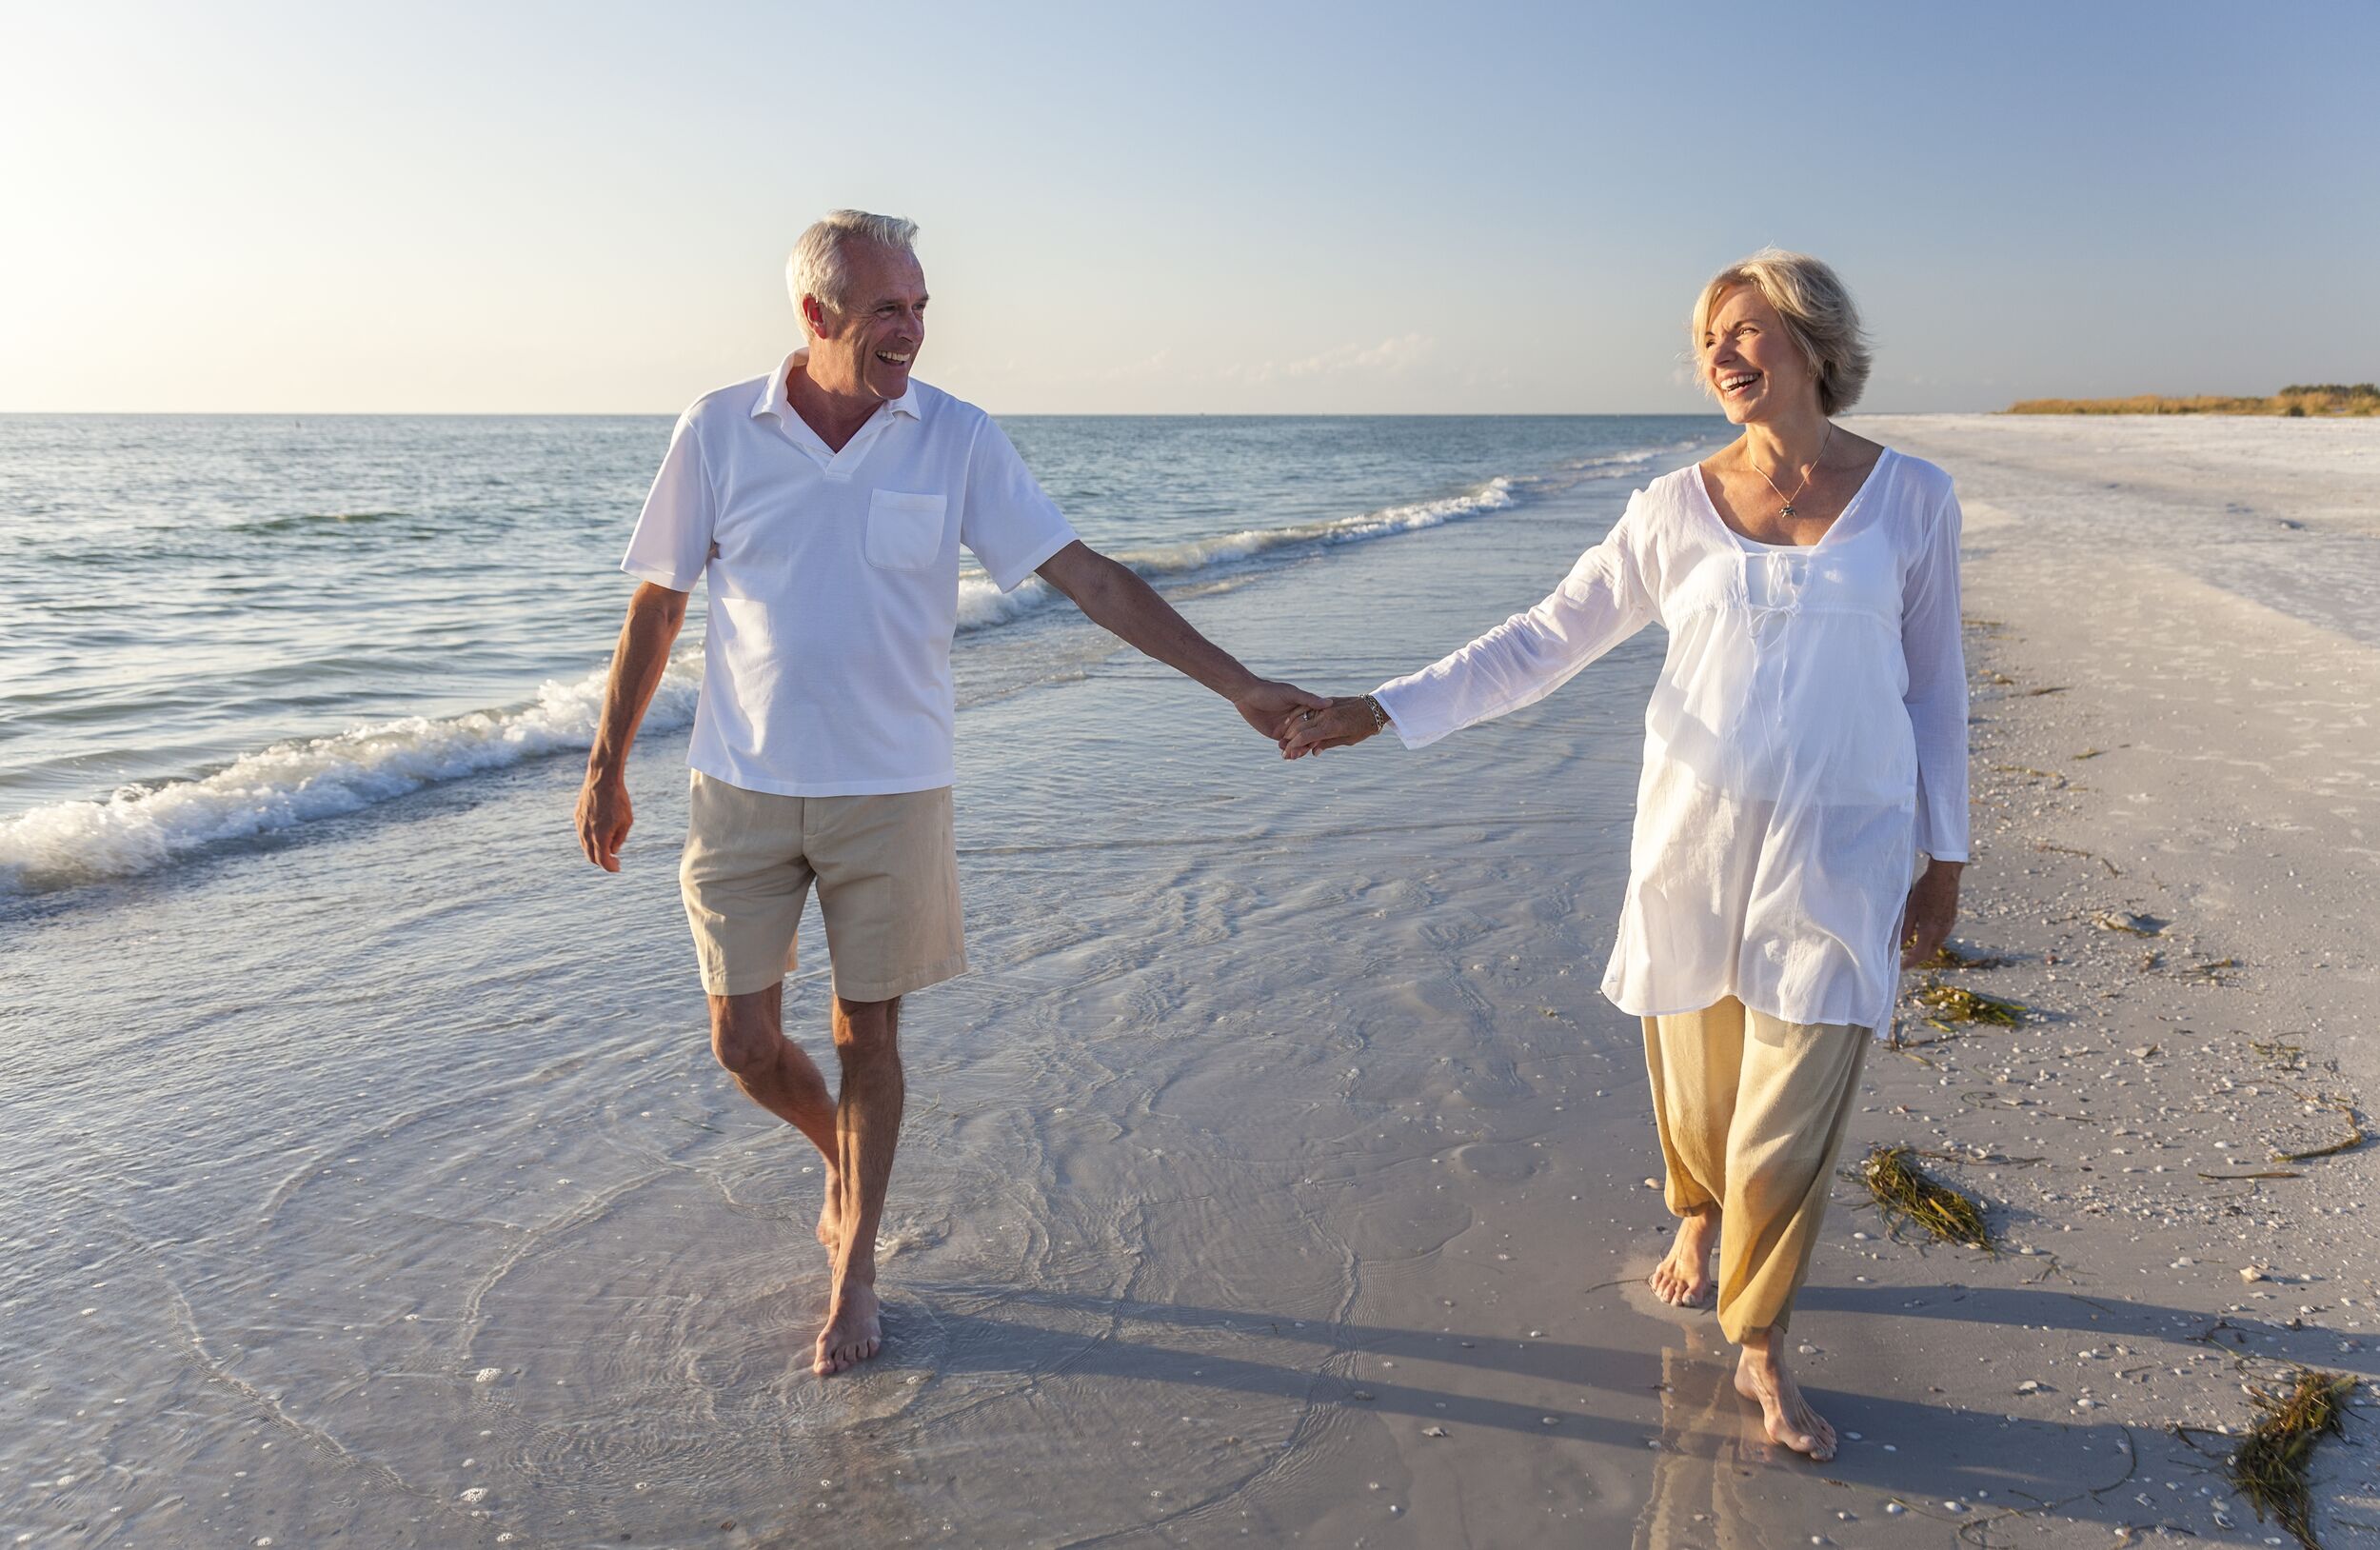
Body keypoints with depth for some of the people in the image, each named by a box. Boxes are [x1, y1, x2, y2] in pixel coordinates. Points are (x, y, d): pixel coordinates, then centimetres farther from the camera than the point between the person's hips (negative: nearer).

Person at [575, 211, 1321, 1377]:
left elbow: (1088, 577, -5)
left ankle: (854, 1269, 28)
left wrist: (1238, 686, -9)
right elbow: (656, 605, 4)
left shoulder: (956, 441, -5)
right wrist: (606, 768, 7)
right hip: (742, 789, 1)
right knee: (744, 1042, 5)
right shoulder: (718, 431, -4)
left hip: (890, 792, -1)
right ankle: (844, 1158, 38)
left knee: (868, 1034, 8)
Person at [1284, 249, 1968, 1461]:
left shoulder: (1911, 498, 0)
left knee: (1791, 1121, -2)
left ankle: (1759, 1348, 19)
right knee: (1695, 1077, 14)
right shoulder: (1676, 508, 0)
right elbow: (1545, 641, 1)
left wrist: (1945, 856, 6)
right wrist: (1384, 709, -5)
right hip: (1695, 836, 1)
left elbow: (1932, 686, 6)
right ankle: (1699, 1215, 48)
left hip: (1841, 856, -1)